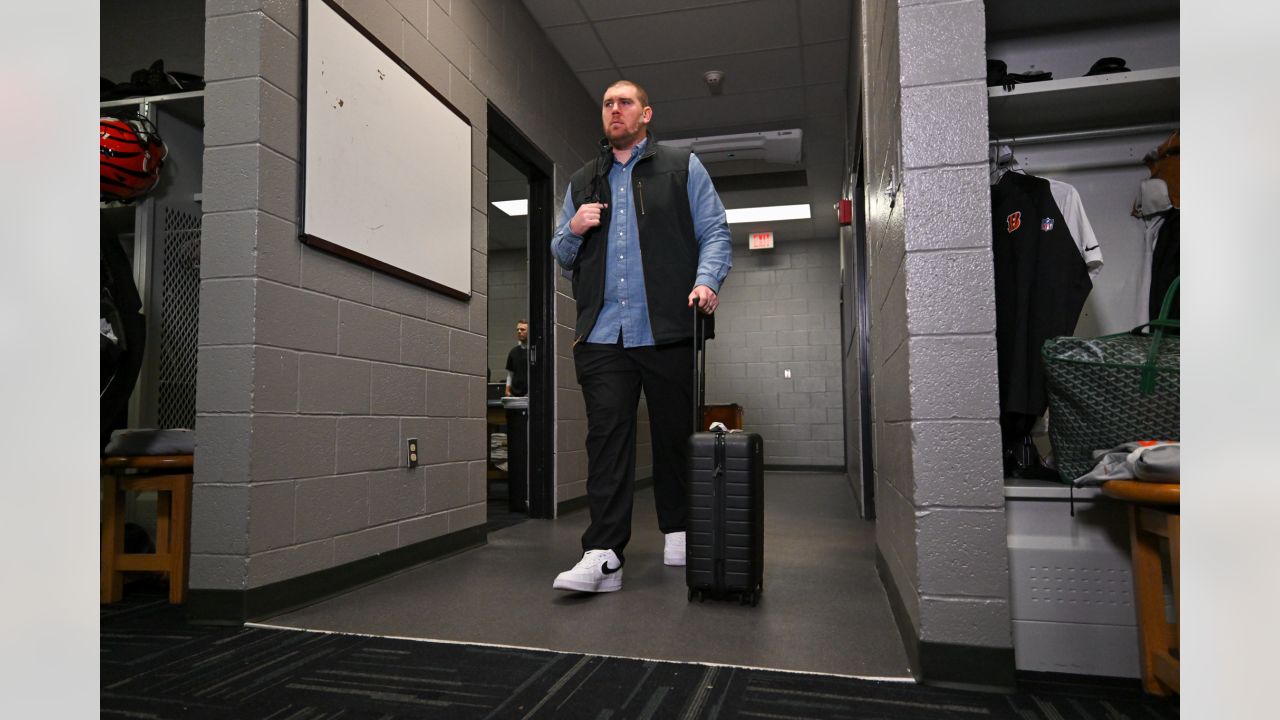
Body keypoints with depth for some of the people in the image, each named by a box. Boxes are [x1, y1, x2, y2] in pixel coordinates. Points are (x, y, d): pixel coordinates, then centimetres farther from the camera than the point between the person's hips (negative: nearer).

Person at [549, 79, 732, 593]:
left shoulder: (683, 168, 13)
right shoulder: (582, 183, 23)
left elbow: (715, 233, 5)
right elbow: (562, 256, 24)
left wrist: (707, 280, -14)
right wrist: (572, 231, 2)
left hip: (667, 331, -2)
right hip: (601, 334, 2)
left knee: (675, 435, 5)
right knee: (606, 439, -6)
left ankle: (677, 534, 23)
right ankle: (603, 557, -6)